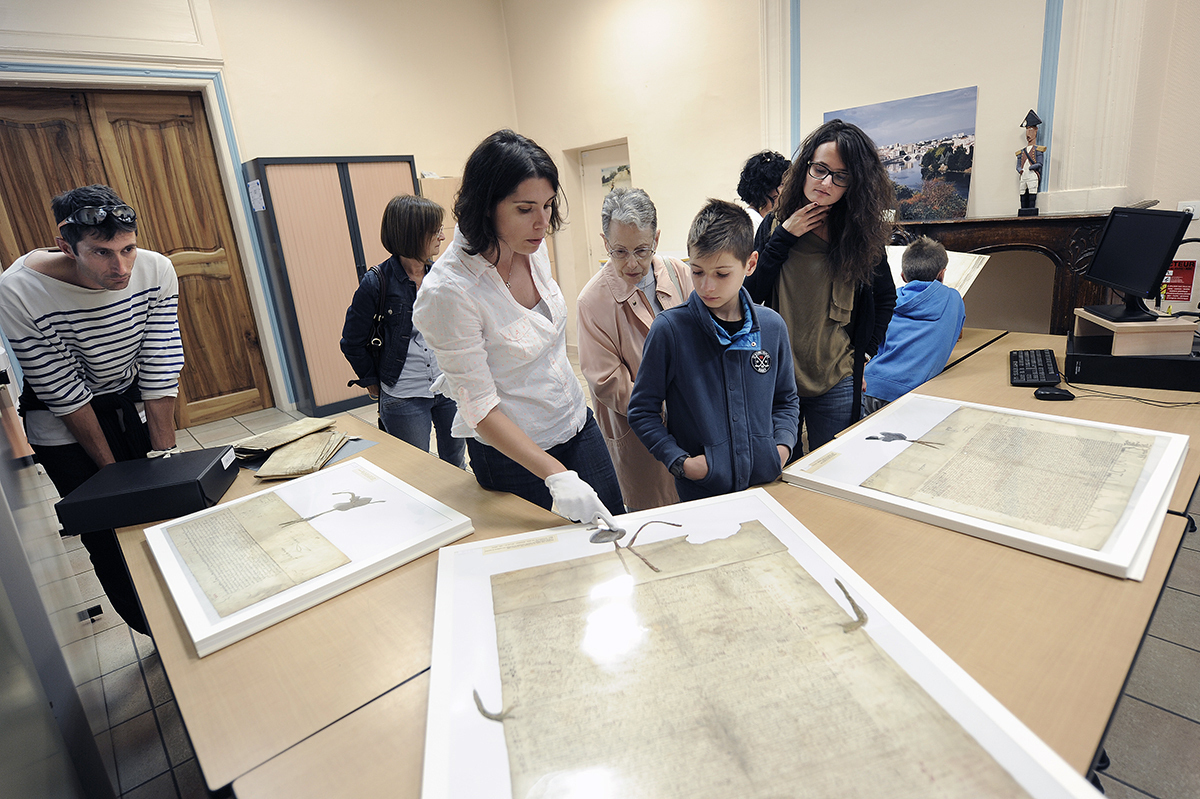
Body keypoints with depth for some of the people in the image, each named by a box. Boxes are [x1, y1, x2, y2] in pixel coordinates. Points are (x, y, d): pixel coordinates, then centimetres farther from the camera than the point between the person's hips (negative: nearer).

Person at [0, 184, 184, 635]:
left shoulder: (155, 271, -20)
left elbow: (160, 374, -17)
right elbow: (64, 394, -20)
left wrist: (164, 458, -17)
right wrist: (112, 471, -15)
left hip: (134, 405, 2)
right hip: (64, 424, -2)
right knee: (111, 540, 1)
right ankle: (159, 634, 22)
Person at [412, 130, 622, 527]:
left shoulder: (533, 247, -7)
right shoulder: (448, 291, -28)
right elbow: (480, 408, -25)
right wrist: (556, 475, -31)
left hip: (577, 423, 6)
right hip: (513, 454, -6)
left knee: (613, 534, 18)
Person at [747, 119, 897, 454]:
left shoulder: (863, 234, -1)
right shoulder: (775, 224, 0)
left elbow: (886, 298, 14)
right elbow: (750, 295, -8)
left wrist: (863, 351, 7)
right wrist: (783, 238, -12)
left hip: (837, 384, 0)